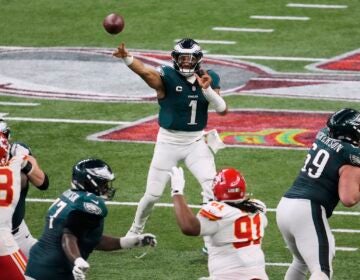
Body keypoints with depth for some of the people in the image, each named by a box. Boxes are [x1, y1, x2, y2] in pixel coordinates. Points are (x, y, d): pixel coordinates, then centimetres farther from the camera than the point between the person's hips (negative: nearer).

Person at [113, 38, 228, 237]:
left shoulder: (209, 78, -3)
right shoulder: (167, 77, -16)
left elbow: (222, 109, -8)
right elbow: (146, 72, -37)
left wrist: (207, 89, -25)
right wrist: (126, 58, -59)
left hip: (196, 142, 2)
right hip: (168, 141, -2)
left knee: (212, 189, -10)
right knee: (153, 194, 6)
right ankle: (135, 231, 32)